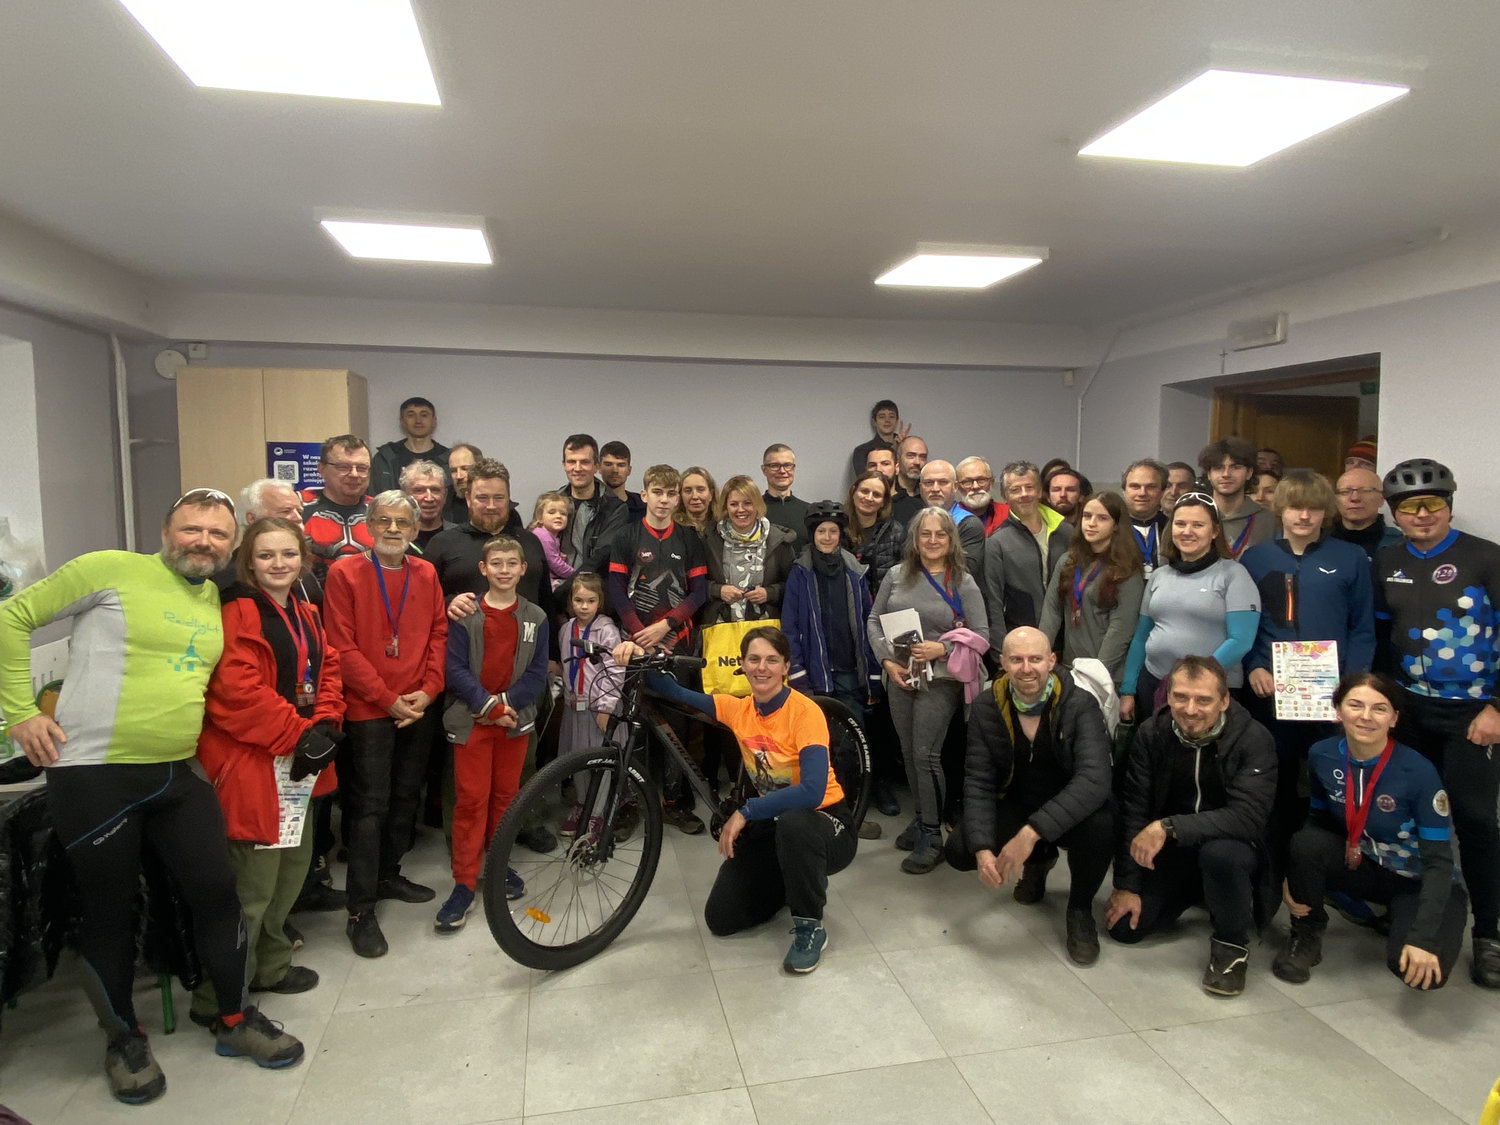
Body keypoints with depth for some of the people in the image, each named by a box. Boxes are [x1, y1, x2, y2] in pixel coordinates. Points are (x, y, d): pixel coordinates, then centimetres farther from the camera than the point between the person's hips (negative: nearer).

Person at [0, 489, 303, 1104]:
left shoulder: (216, 602, 10)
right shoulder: (111, 569, -8)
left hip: (178, 775, 5)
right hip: (94, 776, -5)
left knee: (218, 892, 7)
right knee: (110, 911, 9)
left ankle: (234, 1020, 26)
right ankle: (125, 1040, 31)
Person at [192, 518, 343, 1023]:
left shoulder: (306, 614, 13)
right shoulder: (238, 614, -13)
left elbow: (328, 669, 13)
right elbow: (237, 691, -22)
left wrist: (325, 727, -3)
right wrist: (298, 735, -19)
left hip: (300, 761, 9)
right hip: (252, 764, -9)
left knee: (292, 867, 18)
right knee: (253, 882, -4)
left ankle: (269, 966, 37)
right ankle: (218, 1001, 12)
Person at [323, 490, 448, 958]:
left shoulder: (426, 574, 8)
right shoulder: (345, 573, -6)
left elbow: (438, 633, 8)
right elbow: (343, 647, -10)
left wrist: (428, 690, -5)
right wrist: (388, 699, -13)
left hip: (419, 709, 5)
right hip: (369, 709, -5)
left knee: (405, 797, 15)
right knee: (370, 806, -4)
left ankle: (388, 874, 33)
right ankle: (361, 911, 5)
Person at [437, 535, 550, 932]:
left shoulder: (535, 618, 3)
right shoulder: (465, 615, -4)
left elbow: (537, 673, 0)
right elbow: (454, 668, -8)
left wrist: (505, 703, -13)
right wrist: (487, 705, -15)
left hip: (515, 718, 2)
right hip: (472, 719, -2)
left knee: (505, 795, 12)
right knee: (470, 799, -2)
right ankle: (464, 884, 6)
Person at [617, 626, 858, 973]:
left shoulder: (804, 711, -22)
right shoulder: (739, 709, -4)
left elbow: (812, 791, -32)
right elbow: (676, 693, -2)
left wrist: (745, 812, -29)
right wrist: (642, 658, -20)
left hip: (823, 821, -6)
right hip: (772, 823, 6)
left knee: (792, 823, -41)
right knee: (721, 919, -3)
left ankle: (810, 928, -16)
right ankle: (802, 882, 22)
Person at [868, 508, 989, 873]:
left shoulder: (962, 581, -4)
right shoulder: (897, 575, 4)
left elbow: (981, 634, -5)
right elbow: (874, 619, 7)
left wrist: (942, 648, -19)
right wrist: (887, 660, -5)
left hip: (940, 679, -4)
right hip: (899, 676, 4)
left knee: (926, 754, -8)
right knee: (909, 752, 12)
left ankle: (931, 836, 3)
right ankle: (921, 818, 29)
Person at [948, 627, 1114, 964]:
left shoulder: (1080, 705, -21)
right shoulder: (986, 708, -10)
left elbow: (1094, 780, -34)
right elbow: (978, 783, -11)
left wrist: (1032, 832, -43)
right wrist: (982, 849, -27)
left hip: (1071, 811, -3)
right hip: (1016, 807, 3)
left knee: (1101, 824, -36)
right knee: (959, 849, -19)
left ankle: (1080, 910, -3)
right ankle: (1037, 861, 16)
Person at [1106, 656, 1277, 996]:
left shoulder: (1253, 739, -20)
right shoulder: (1152, 734, -10)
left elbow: (1247, 818, -31)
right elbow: (1133, 811, -9)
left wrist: (1169, 827, -38)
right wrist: (1126, 885, -10)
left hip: (1234, 846, -4)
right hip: (1171, 853, 4)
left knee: (1220, 852, -38)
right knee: (1124, 926, -7)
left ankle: (1232, 943, -8)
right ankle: (1193, 895, 23)